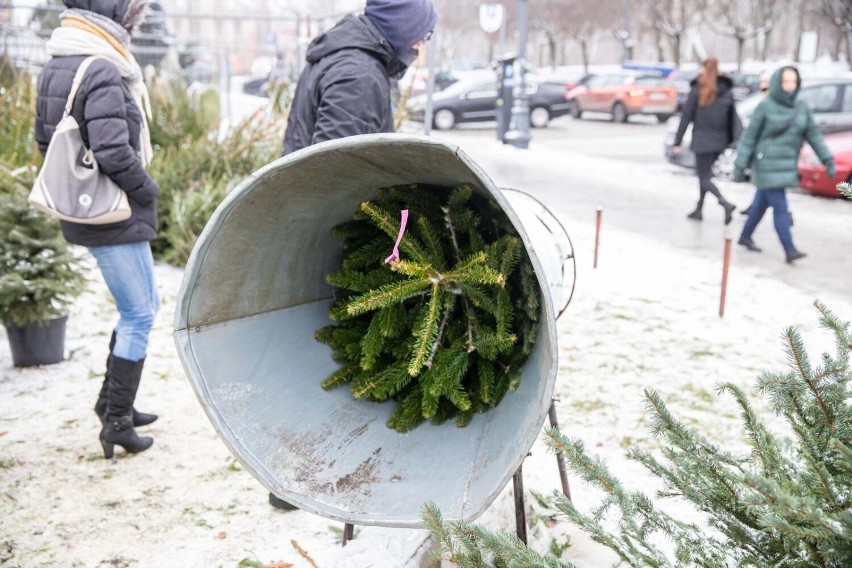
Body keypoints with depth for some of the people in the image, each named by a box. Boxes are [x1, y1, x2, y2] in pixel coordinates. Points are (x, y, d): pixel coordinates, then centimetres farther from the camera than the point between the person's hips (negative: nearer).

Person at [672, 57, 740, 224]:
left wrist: (677, 141, -4)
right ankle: (699, 209, 26)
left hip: (702, 140, -5)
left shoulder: (697, 90, -7)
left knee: (704, 178, -3)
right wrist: (735, 138, 6)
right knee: (705, 174, 20)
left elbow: (686, 117, -7)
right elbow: (733, 118, 4)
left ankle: (725, 203, -24)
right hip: (720, 141, 5)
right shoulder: (727, 92, 5)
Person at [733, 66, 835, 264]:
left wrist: (827, 159, 1)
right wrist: (740, 165, -8)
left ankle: (745, 236, 32)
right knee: (780, 208, -9)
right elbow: (749, 136, -6)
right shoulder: (765, 107, -8)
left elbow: (813, 134, 8)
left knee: (761, 203, 17)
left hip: (787, 165, 5)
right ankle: (790, 250, -8)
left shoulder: (801, 108, 6)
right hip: (768, 164, -5)